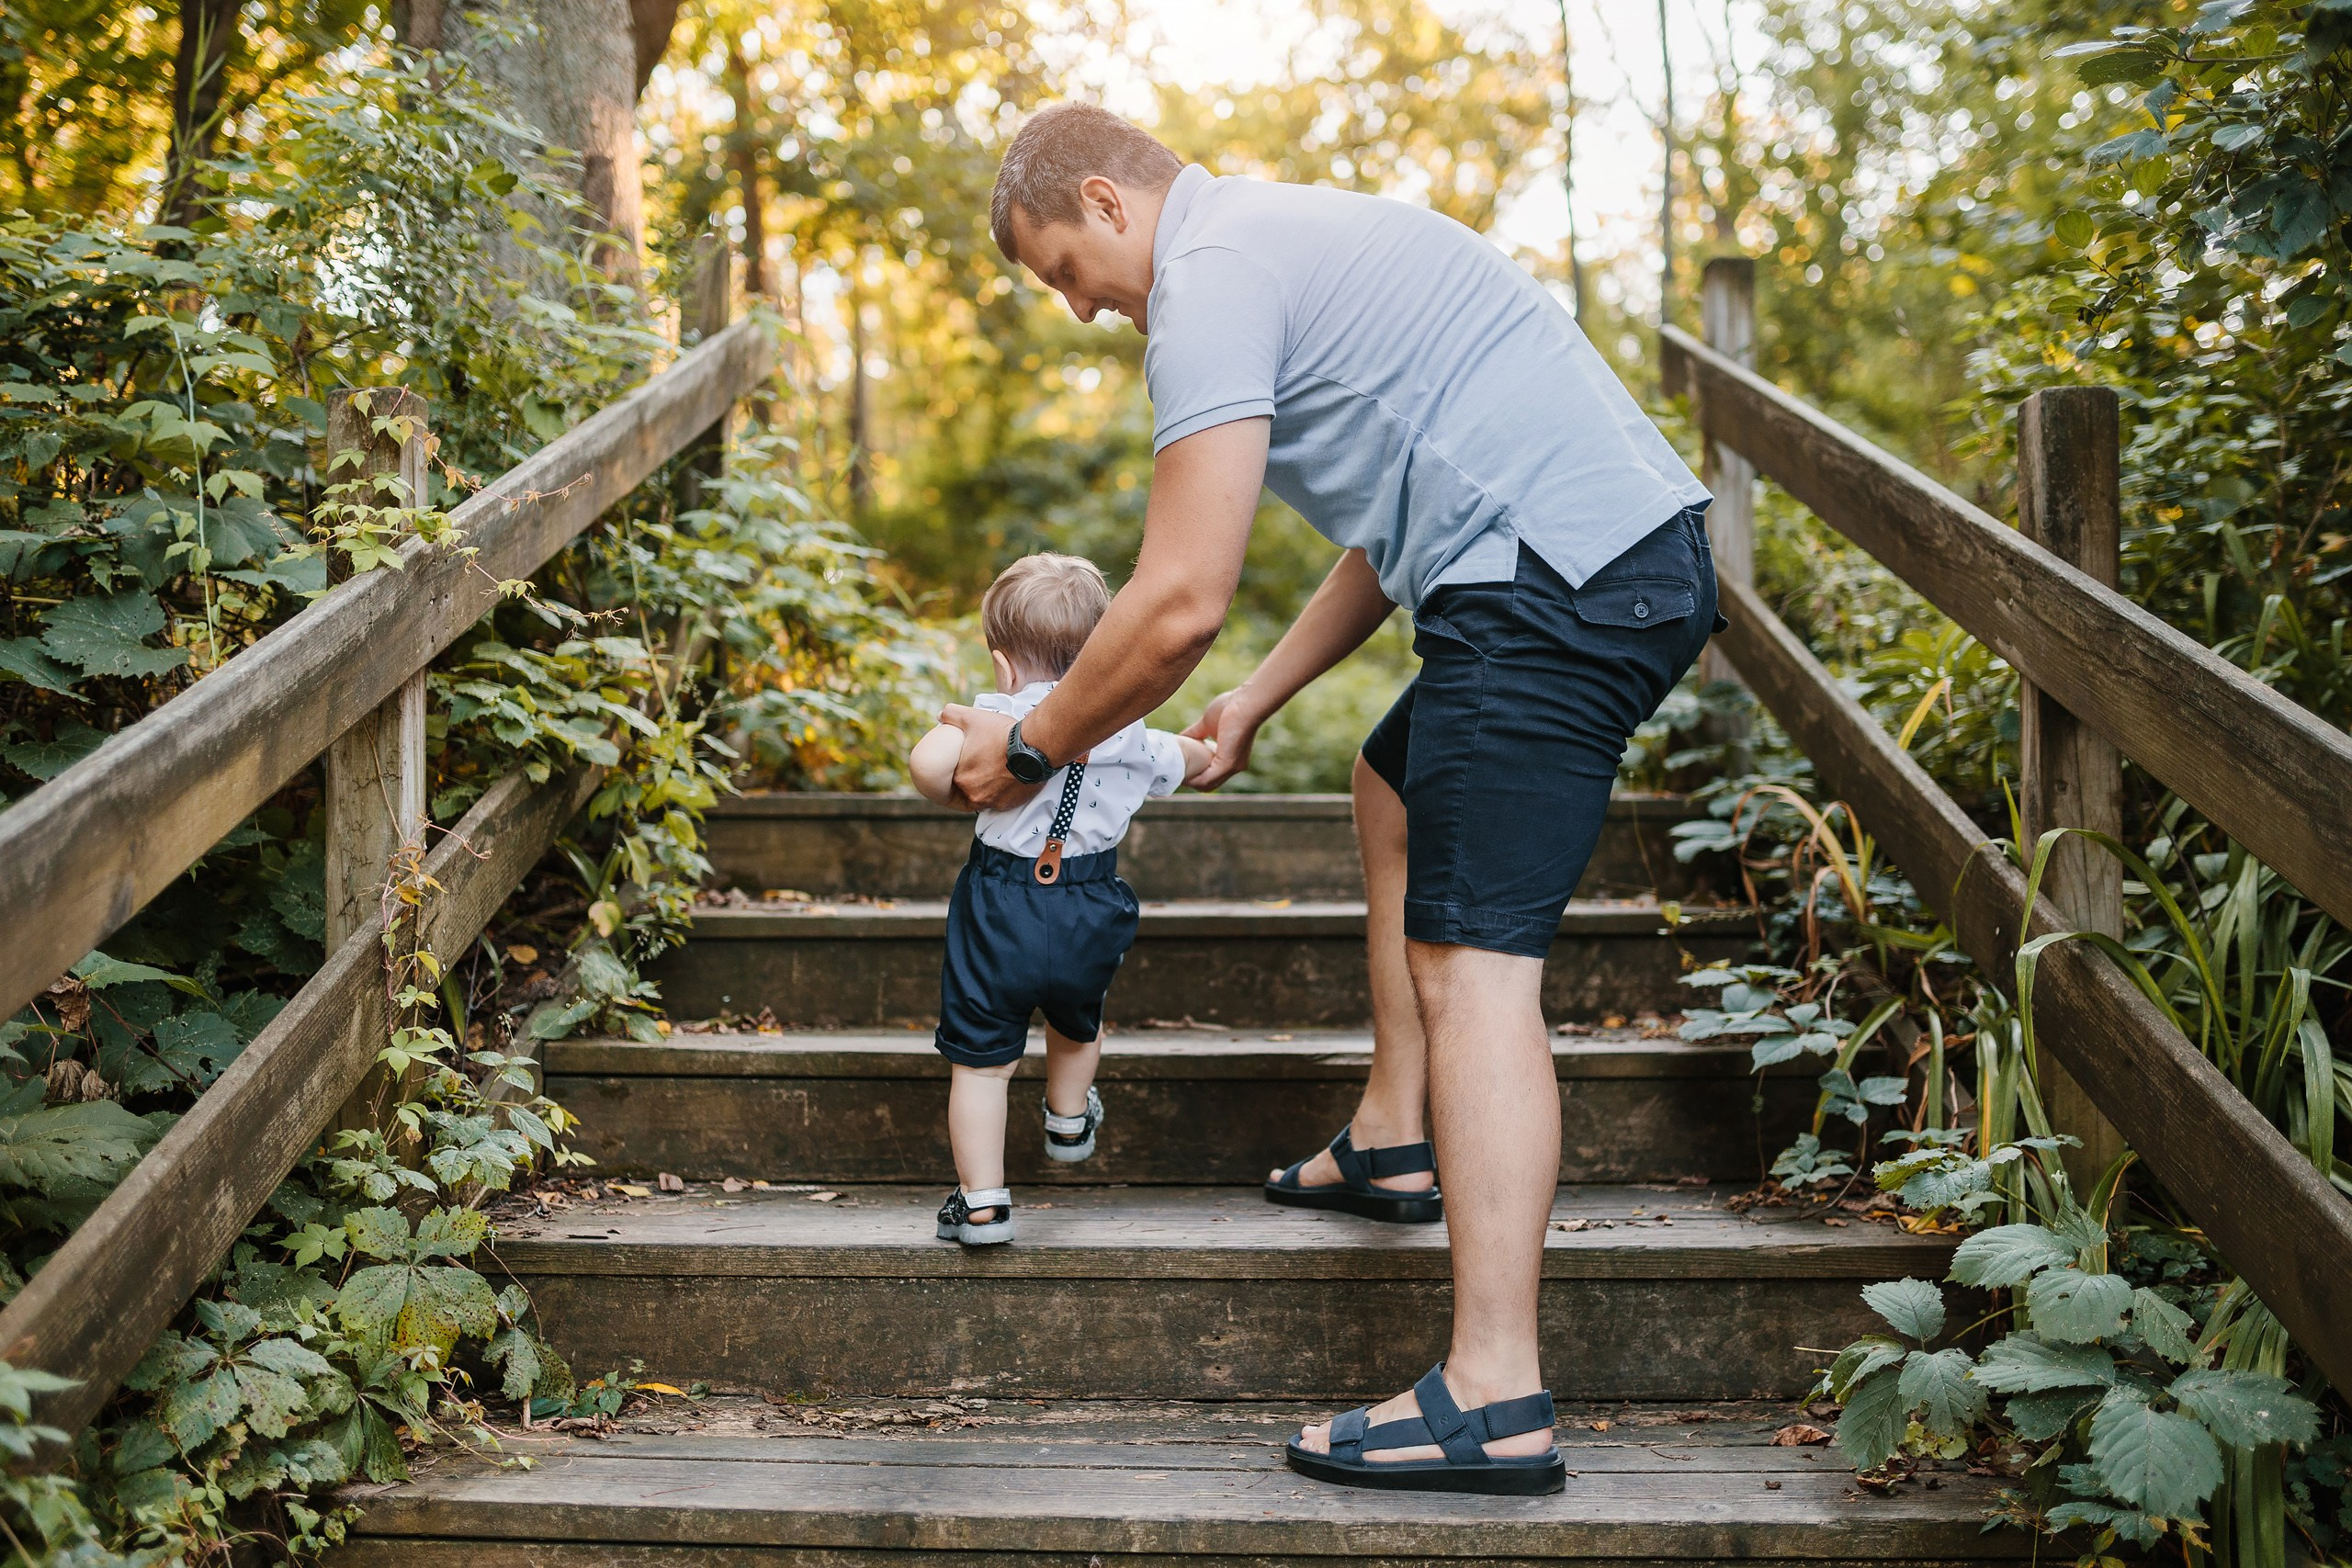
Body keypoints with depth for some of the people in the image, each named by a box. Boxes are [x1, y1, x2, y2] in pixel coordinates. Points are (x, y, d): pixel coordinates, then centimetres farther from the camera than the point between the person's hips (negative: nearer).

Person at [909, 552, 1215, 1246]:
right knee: (1078, 1022, 33)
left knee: (980, 1060, 8)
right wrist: (1207, 750, 49)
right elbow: (1188, 760, 24)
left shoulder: (1000, 720, -12)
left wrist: (954, 795, -5)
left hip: (1000, 913, -4)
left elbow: (927, 764, -29)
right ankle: (1069, 1121, 56)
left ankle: (982, 1202, 9)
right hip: (1090, 914, 4)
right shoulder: (1129, 737, 3)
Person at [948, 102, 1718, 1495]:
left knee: (1469, 957, -13)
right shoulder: (1295, 236, 26)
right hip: (1641, 554, 11)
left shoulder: (1210, 280, -7)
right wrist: (1256, 703, 29)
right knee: (1398, 792, 28)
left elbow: (1180, 604, -14)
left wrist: (1030, 748, 1)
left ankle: (1495, 1400, -16)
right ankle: (1393, 1145, 36)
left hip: (1557, 582, -11)